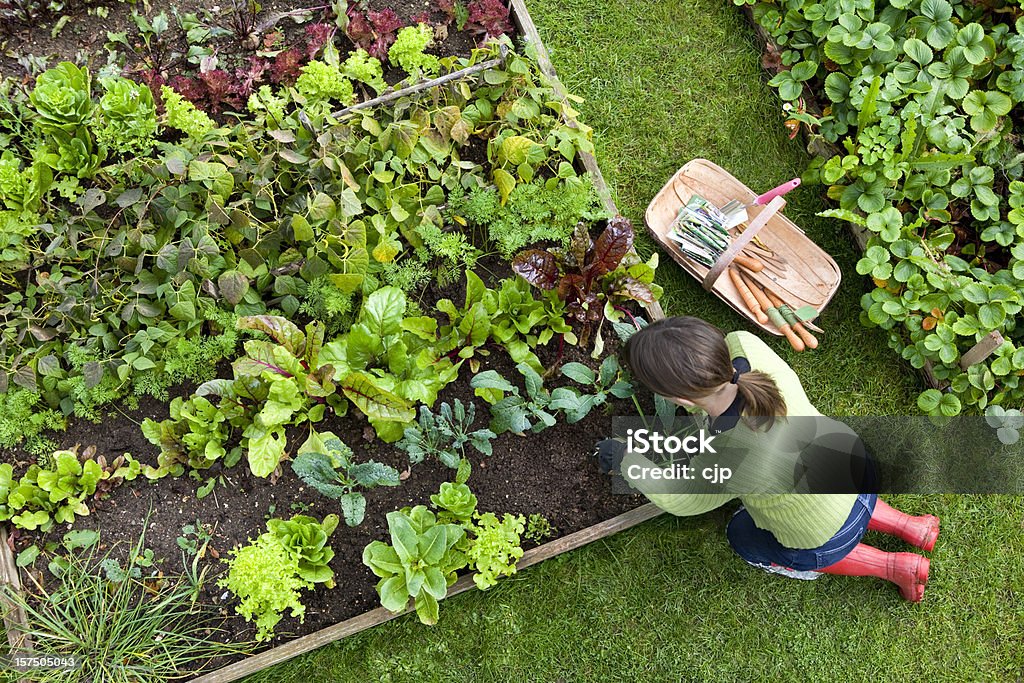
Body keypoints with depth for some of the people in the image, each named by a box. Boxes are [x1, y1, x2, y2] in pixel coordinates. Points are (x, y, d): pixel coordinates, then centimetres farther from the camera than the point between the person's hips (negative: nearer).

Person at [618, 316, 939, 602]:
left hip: (825, 538, -6)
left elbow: (681, 501, -19)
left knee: (744, 537, 25)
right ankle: (908, 525, 31)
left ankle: (892, 566, 20)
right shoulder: (745, 345, -31)